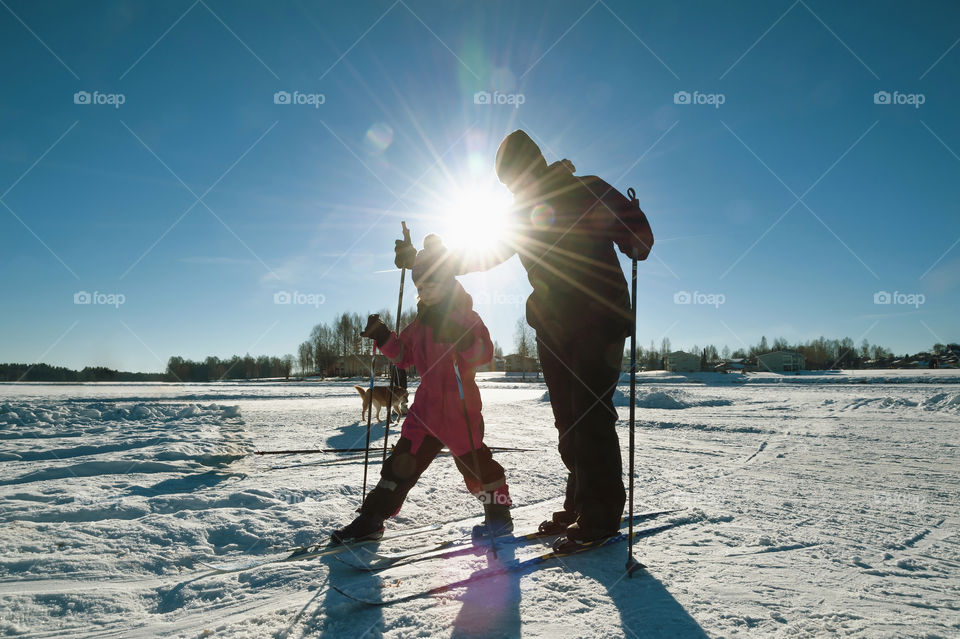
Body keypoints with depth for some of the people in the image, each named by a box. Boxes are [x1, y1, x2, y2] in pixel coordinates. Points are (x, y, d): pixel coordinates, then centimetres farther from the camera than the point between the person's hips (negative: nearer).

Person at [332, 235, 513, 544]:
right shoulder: (421, 321, 15)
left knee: (473, 460, 0)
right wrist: (383, 338, 5)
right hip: (427, 403, 6)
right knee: (404, 458, 6)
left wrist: (456, 336, -33)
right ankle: (370, 520, 11)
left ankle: (499, 516, 21)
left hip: (460, 403, -6)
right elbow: (404, 355, 19)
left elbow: (484, 352, -18)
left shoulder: (464, 314, -6)